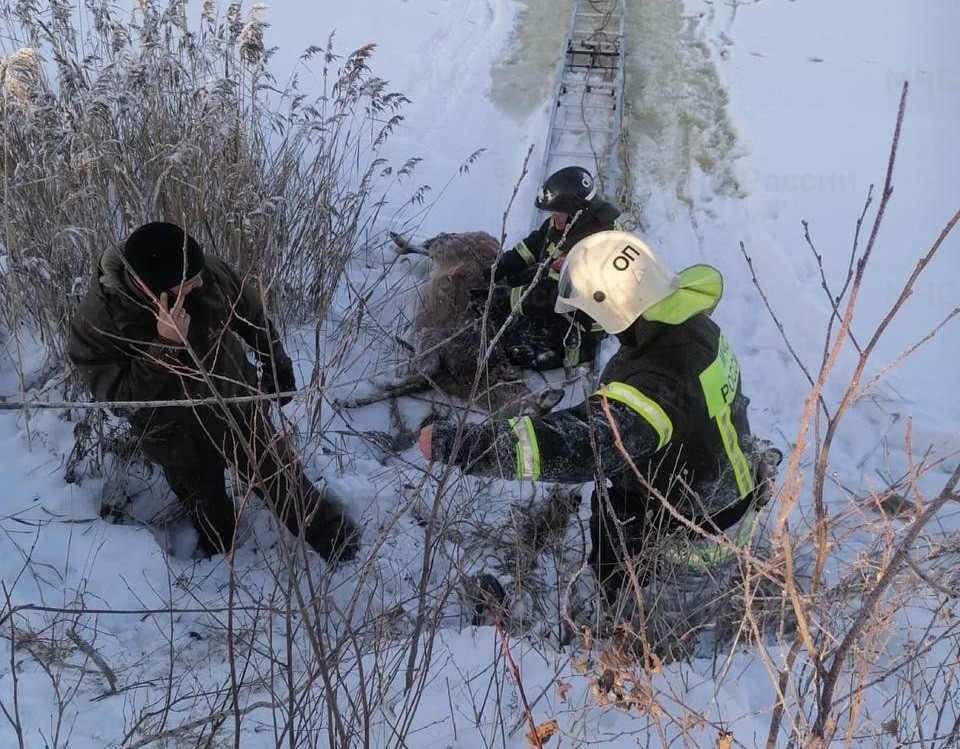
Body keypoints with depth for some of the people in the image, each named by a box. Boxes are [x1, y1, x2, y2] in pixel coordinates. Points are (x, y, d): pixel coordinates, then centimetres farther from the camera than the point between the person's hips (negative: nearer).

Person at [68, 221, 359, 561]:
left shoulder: (209, 272, -26)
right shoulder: (95, 322, -33)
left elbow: (254, 317, -6)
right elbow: (122, 396, -32)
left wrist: (278, 367, 9)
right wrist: (165, 346, -46)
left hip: (237, 404, 1)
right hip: (174, 438, 0)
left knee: (280, 479, 18)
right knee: (205, 504, 27)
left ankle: (333, 537, 44)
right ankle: (220, 553, 59)